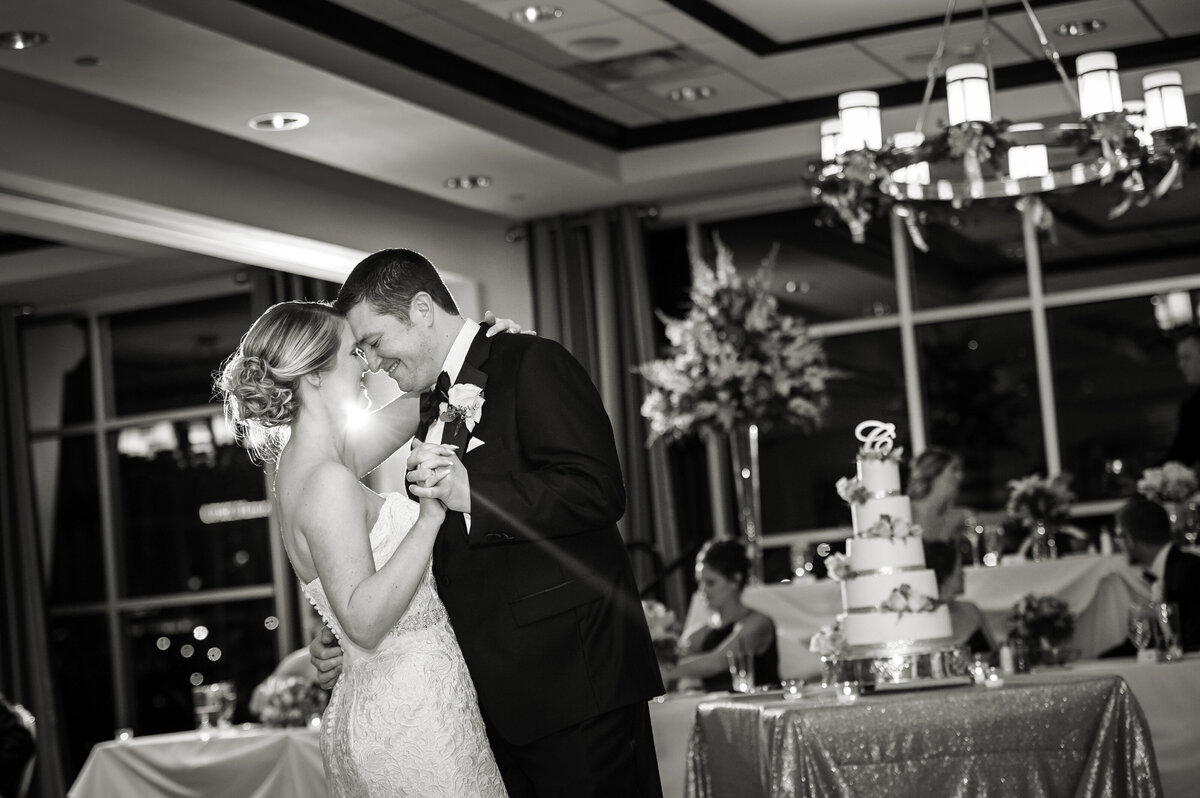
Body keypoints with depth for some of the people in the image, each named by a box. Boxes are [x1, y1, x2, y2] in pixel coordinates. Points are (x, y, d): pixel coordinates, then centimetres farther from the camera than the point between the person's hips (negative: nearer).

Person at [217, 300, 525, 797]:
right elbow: (363, 620, -25)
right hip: (411, 714, -10)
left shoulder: (301, 463, 11)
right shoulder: (329, 481, -18)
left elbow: (406, 412, 26)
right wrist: (429, 519, -25)